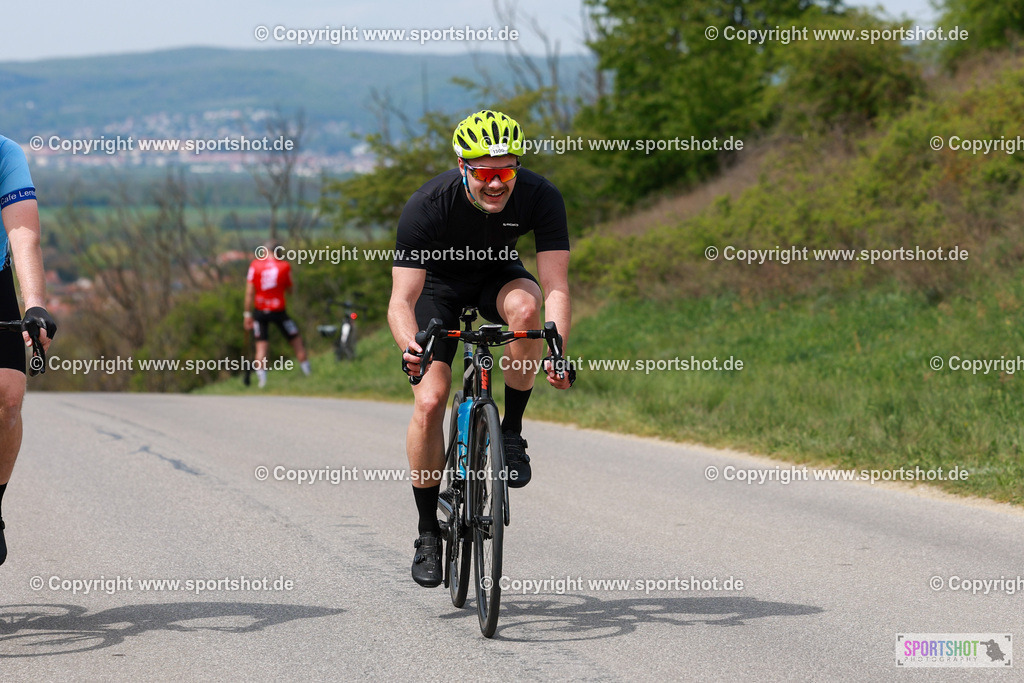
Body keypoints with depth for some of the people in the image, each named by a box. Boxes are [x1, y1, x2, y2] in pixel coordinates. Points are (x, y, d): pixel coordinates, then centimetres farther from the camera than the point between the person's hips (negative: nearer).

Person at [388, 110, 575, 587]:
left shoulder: (541, 197, -29)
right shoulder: (427, 206, -33)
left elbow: (555, 287, -33)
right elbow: (402, 299, -35)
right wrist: (409, 346, -57)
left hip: (497, 274, 1)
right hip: (438, 282, -1)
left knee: (525, 306, -35)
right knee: (430, 401, -17)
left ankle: (511, 431, -15)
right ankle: (429, 533, -2)